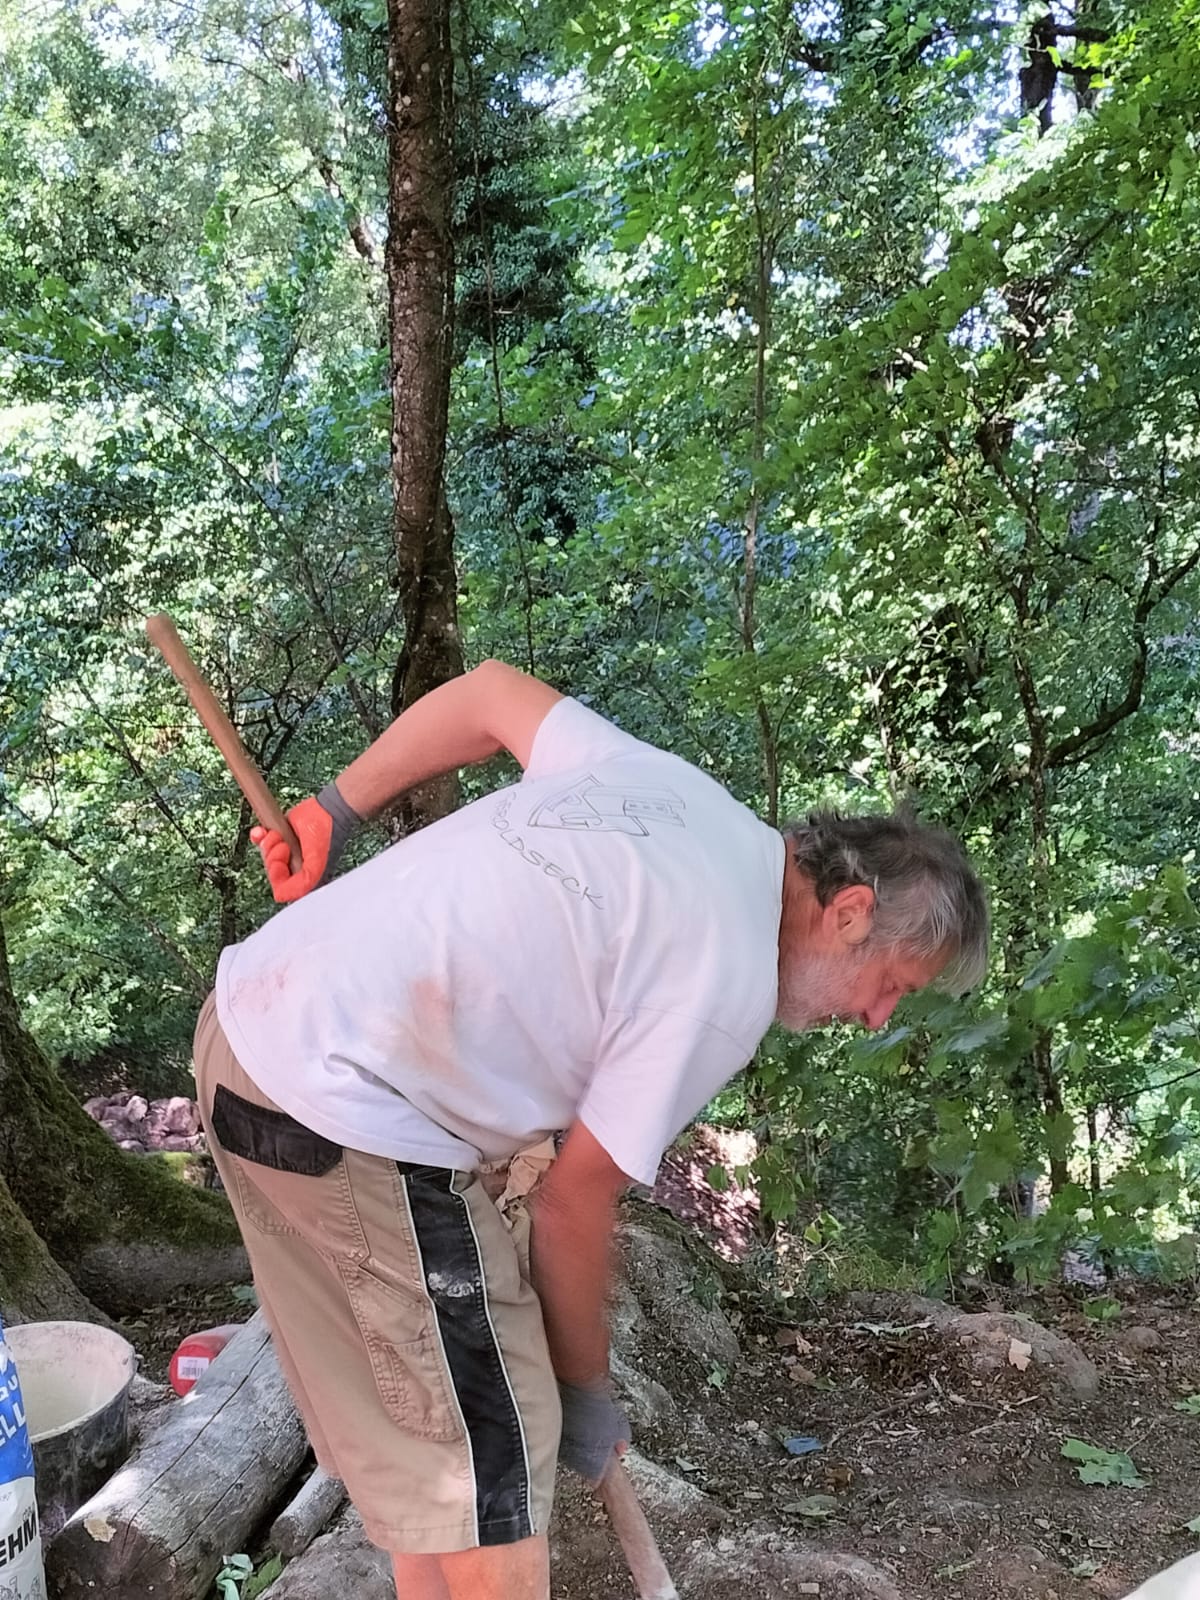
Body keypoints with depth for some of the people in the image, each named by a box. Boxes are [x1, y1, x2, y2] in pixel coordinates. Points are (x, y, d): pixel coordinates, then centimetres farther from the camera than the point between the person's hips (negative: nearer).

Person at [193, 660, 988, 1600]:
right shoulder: (727, 986, -15)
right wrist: (587, 1390, 8)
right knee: (492, 1453, 4)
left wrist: (334, 811, 20)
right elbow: (573, 1206, -9)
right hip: (346, 1121, -9)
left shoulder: (667, 785, 7)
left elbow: (490, 689, 16)